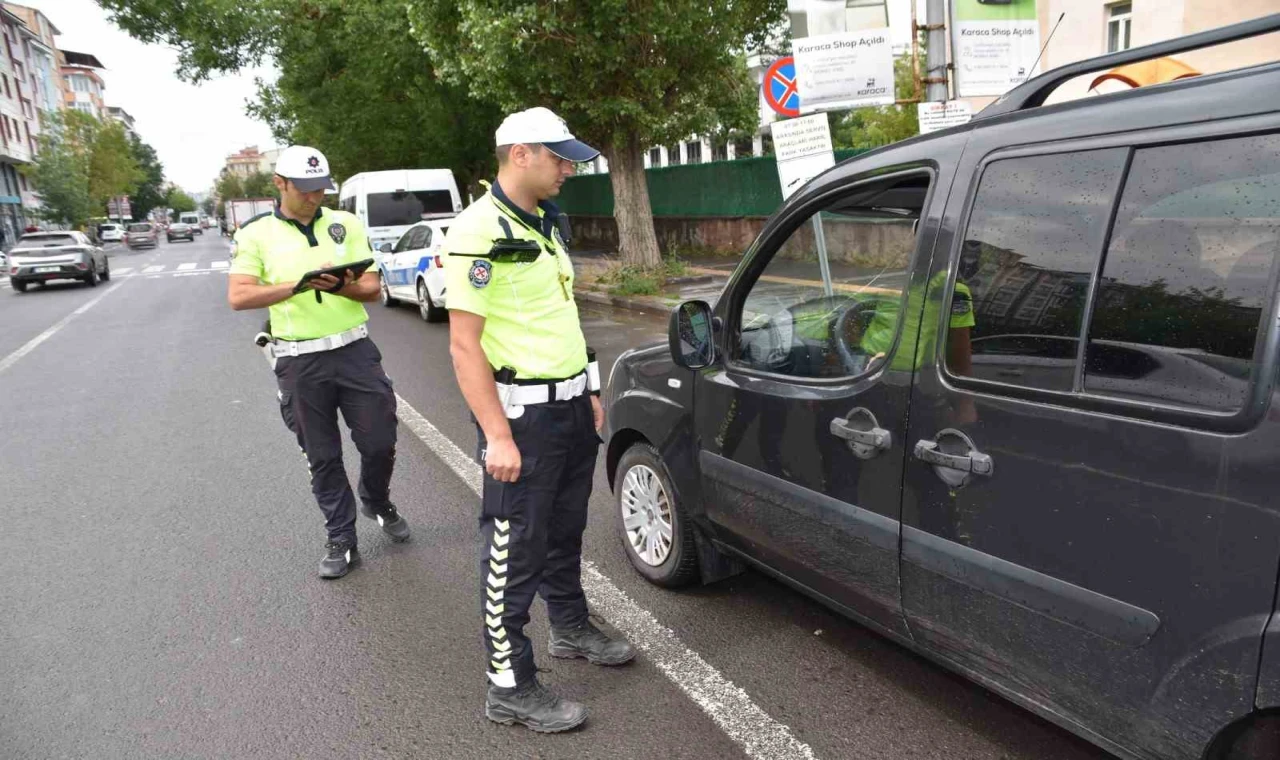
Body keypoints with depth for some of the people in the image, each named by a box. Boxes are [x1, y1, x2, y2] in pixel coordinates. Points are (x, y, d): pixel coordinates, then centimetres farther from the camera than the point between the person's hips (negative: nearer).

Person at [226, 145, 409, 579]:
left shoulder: (347, 224, 5)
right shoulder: (256, 235, 0)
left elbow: (372, 288, 3)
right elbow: (238, 297, -11)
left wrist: (342, 287, -19)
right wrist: (300, 285, -22)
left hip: (355, 351, 1)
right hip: (300, 361, -1)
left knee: (380, 443, 5)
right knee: (323, 458, 8)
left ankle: (377, 503, 36)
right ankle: (341, 542, 22)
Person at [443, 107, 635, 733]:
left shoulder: (547, 224, 13)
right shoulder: (480, 231, -16)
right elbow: (464, 343, -20)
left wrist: (588, 393, 18)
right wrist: (497, 436, -23)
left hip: (571, 406, 9)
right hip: (523, 416, -9)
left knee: (565, 530, 22)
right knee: (515, 549, 1)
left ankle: (571, 628, 42)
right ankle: (511, 686, 14)